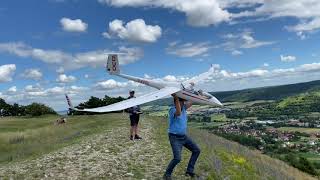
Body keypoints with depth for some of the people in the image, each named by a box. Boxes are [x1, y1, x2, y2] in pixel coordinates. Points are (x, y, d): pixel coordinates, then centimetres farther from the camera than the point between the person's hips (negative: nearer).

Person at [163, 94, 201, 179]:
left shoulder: (183, 107, 2)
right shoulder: (172, 109, -21)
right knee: (177, 158, -19)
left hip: (184, 136, 8)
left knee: (196, 150, 10)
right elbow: (178, 113, -42)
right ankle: (167, 174, 5)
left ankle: (189, 171, 19)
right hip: (175, 138, -8)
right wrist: (176, 98, -43)